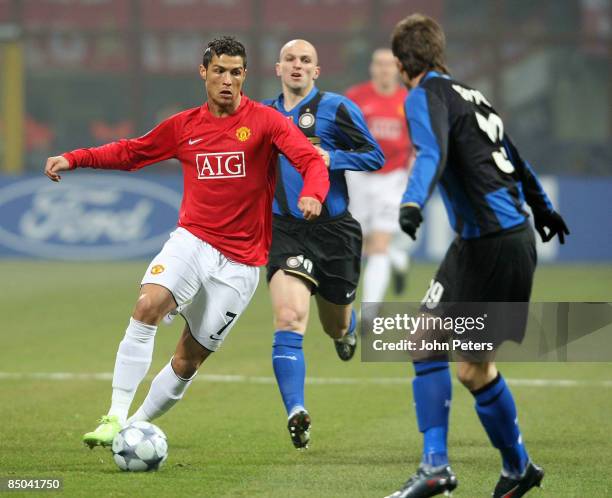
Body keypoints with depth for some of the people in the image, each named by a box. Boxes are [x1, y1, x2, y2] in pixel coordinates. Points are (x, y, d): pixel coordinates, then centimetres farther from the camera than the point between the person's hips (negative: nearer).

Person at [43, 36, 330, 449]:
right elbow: (130, 152, 21)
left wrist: (312, 195, -36)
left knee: (188, 360, 2)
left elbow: (312, 161, -14)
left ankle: (139, 425, 22)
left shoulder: (266, 122, -3)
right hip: (192, 240, 1)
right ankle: (116, 417, -26)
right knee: (148, 305, -27)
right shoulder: (184, 126, 8)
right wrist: (74, 159, 9)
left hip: (241, 262, -1)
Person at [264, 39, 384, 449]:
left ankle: (346, 329, 57)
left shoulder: (336, 108, -4)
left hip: (334, 230, -1)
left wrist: (330, 158, -18)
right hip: (286, 231, 1)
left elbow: (376, 156, -5)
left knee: (336, 327, 16)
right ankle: (296, 413, -32)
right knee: (289, 316, -23)